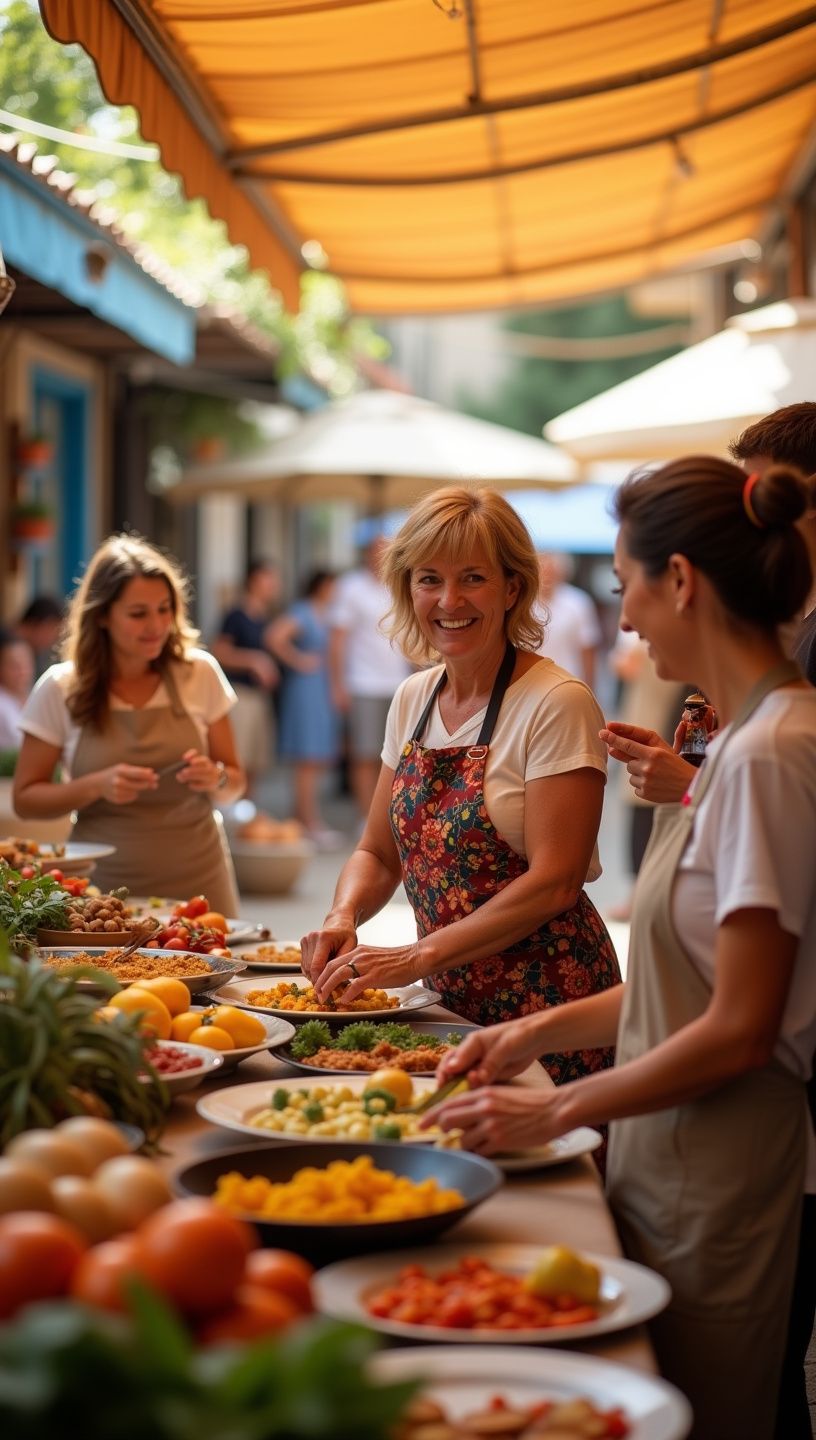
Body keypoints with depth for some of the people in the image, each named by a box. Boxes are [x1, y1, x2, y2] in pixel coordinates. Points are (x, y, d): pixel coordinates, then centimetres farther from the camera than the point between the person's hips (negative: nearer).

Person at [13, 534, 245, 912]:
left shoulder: (201, 673, -1)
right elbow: (25, 799, 1)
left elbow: (234, 784, 8)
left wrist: (216, 778, -14)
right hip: (104, 887, -1)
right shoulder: (59, 689, -4)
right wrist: (97, 785, -15)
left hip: (198, 884, 1)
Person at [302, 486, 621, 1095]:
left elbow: (555, 881, -19)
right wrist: (343, 918, -8)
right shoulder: (413, 700, 7)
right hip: (452, 1000, 6)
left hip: (545, 1000, -6)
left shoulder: (557, 704, -15)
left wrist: (419, 956, -21)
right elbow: (378, 852, 13)